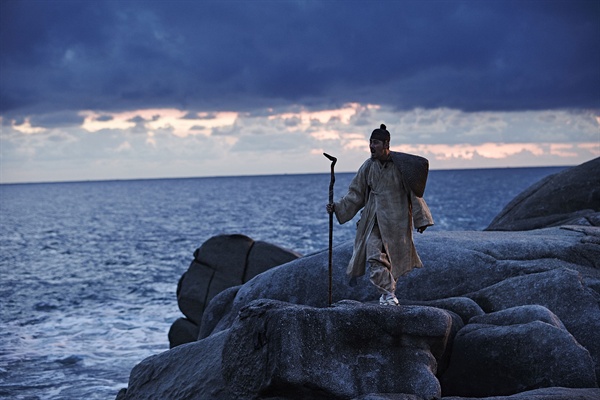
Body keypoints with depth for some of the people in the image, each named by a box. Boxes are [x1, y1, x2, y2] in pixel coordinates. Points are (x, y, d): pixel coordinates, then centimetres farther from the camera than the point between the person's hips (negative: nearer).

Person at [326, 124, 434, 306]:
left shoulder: (401, 164, -8)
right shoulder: (368, 166, 2)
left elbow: (413, 192, -3)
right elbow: (356, 194, 8)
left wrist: (421, 219, -3)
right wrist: (338, 207, -5)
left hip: (396, 219, -3)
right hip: (374, 219, 3)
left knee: (393, 256, 3)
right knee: (374, 256, -12)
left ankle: (388, 293, 17)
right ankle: (388, 293, -8)